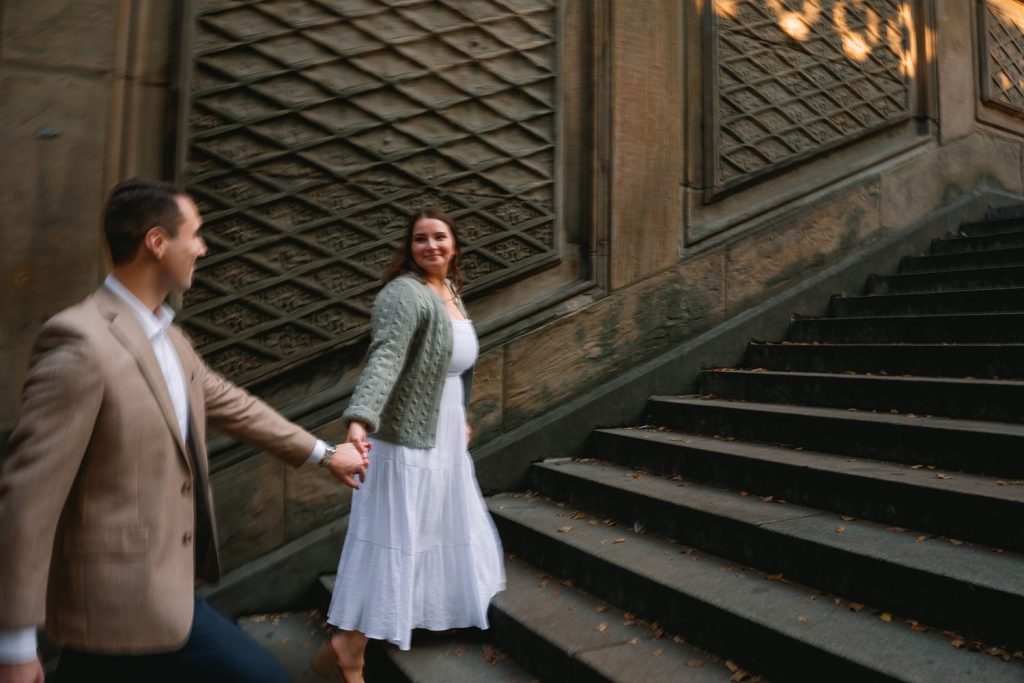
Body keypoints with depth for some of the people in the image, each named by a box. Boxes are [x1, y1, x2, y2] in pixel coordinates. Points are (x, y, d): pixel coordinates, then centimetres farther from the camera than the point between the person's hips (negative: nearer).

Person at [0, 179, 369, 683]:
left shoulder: (165, 335, 6)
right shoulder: (80, 341, -22)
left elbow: (227, 402, 16)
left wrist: (322, 453, 22)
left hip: (152, 577, 9)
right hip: (126, 595, -9)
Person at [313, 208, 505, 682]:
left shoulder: (451, 292, 11)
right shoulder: (405, 294, -18)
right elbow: (383, 360, -33)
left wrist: (461, 416, 25)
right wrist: (360, 419, -47)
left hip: (442, 433, 10)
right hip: (407, 434, -9)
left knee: (443, 526, 23)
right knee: (391, 537, -5)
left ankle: (438, 611, 44)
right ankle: (347, 644, 6)